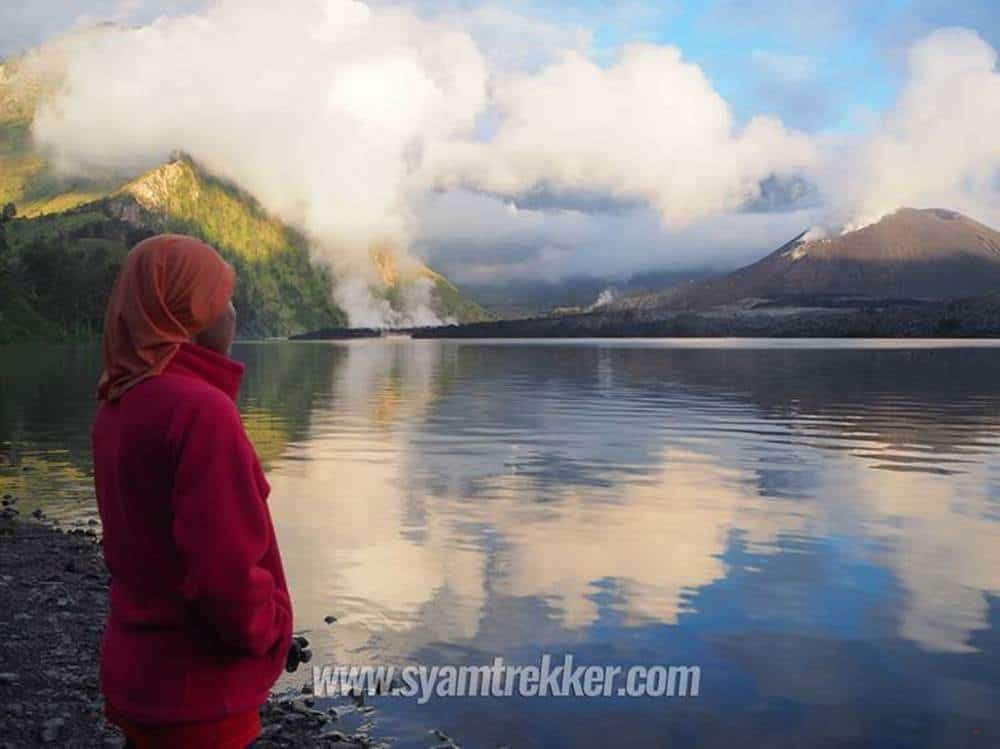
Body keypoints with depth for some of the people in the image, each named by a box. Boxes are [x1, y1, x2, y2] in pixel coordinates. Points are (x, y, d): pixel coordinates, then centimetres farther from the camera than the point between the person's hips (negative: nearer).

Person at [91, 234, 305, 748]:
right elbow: (223, 576, -29)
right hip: (195, 696, -8)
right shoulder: (198, 409, -24)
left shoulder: (119, 407, 3)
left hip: (137, 677, 8)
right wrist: (273, 634, -9)